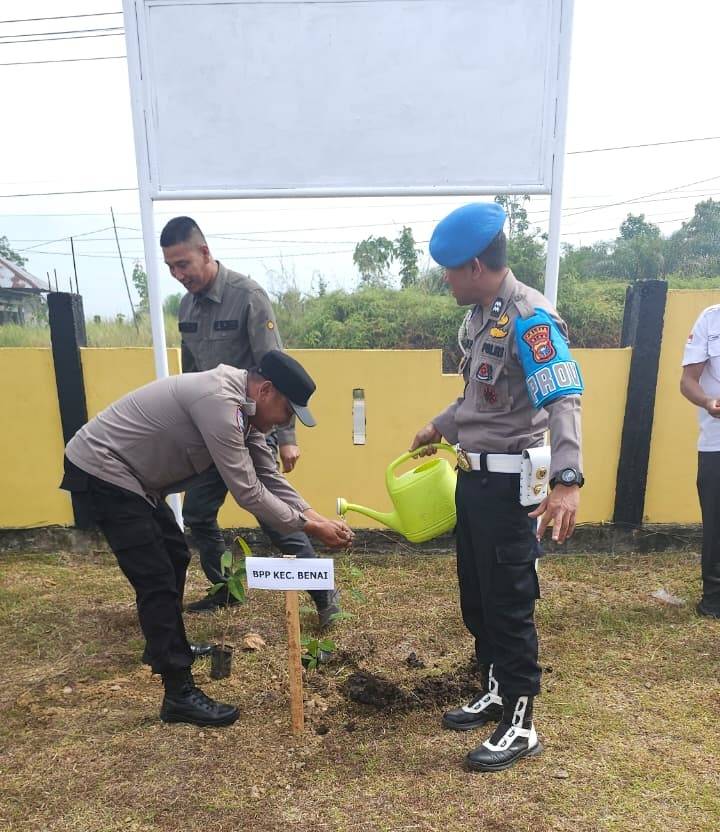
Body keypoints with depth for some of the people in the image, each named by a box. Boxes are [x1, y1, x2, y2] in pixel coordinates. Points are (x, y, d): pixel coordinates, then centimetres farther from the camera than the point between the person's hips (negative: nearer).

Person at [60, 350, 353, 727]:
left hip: (129, 474, 11)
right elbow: (247, 492, -27)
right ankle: (179, 695, 0)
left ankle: (164, 644, 40)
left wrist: (313, 515, -6)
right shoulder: (220, 401, -29)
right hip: (103, 471, -11)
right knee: (158, 579, -10)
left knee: (175, 557, 20)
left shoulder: (242, 406, 2)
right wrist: (307, 526, -18)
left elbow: (268, 476, 3)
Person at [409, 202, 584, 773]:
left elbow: (564, 402, -27)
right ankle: (496, 692, 39)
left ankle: (520, 725, 23)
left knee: (509, 602, 4)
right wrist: (439, 428, 31)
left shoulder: (530, 318, -18)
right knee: (475, 595, 18)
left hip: (508, 481, -9)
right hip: (472, 474, 9)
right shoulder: (477, 316, 9)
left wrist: (567, 480, -39)